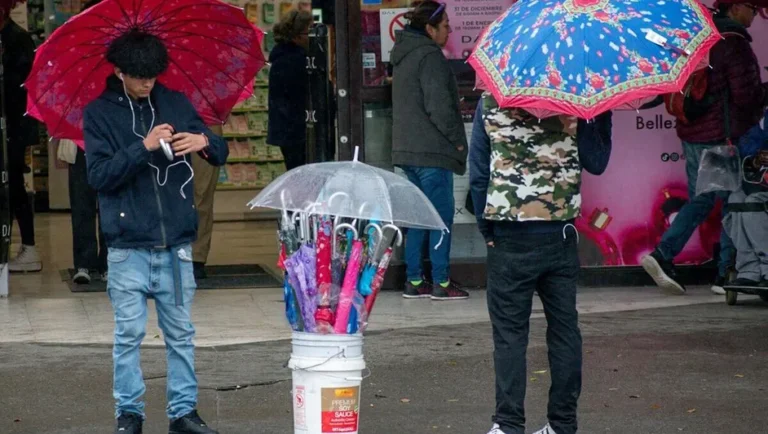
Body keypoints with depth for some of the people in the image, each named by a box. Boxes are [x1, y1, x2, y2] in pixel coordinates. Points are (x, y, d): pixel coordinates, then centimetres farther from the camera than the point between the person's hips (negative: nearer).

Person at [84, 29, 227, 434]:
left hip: (176, 245, 3)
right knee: (128, 334, 1)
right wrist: (143, 147, -22)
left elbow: (221, 153, 10)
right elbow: (99, 174, -10)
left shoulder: (175, 103, 8)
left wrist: (205, 141, -14)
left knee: (181, 333, 7)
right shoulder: (99, 113, 0)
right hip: (128, 248, -3)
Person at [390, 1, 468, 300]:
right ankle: (441, 283, -1)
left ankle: (414, 281, 14)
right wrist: (457, 139, -8)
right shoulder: (430, 56, -14)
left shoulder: (403, 55, 16)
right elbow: (439, 105, -20)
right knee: (442, 215, -3)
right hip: (432, 151, -9)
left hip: (408, 150, 9)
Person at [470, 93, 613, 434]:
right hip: (561, 237, 1)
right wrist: (604, 115, 10)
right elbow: (597, 163, 2)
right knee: (564, 330, 11)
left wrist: (487, 230, 7)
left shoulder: (490, 102, -2)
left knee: (509, 335, 4)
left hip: (510, 240, -1)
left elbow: (478, 175, -1)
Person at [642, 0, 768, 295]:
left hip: (692, 135, 8)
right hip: (723, 138, -8)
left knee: (700, 200, 13)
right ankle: (726, 276, 3)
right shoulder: (734, 43, -14)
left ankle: (662, 255, -2)